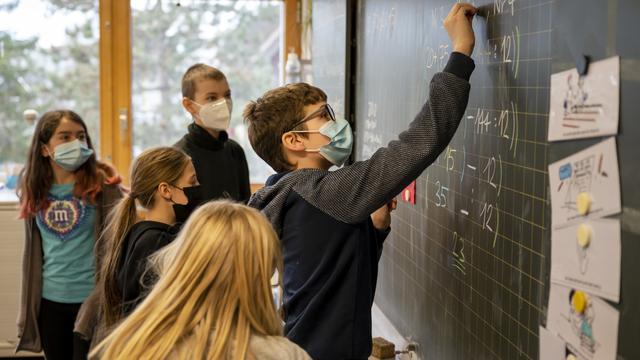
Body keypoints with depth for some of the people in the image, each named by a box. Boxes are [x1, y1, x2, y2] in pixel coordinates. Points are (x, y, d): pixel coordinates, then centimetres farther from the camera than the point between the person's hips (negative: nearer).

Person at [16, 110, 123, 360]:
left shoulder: (102, 184, -9)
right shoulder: (35, 189, 5)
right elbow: (32, 251, 13)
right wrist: (28, 304, 13)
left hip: (92, 297, -4)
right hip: (49, 299, 5)